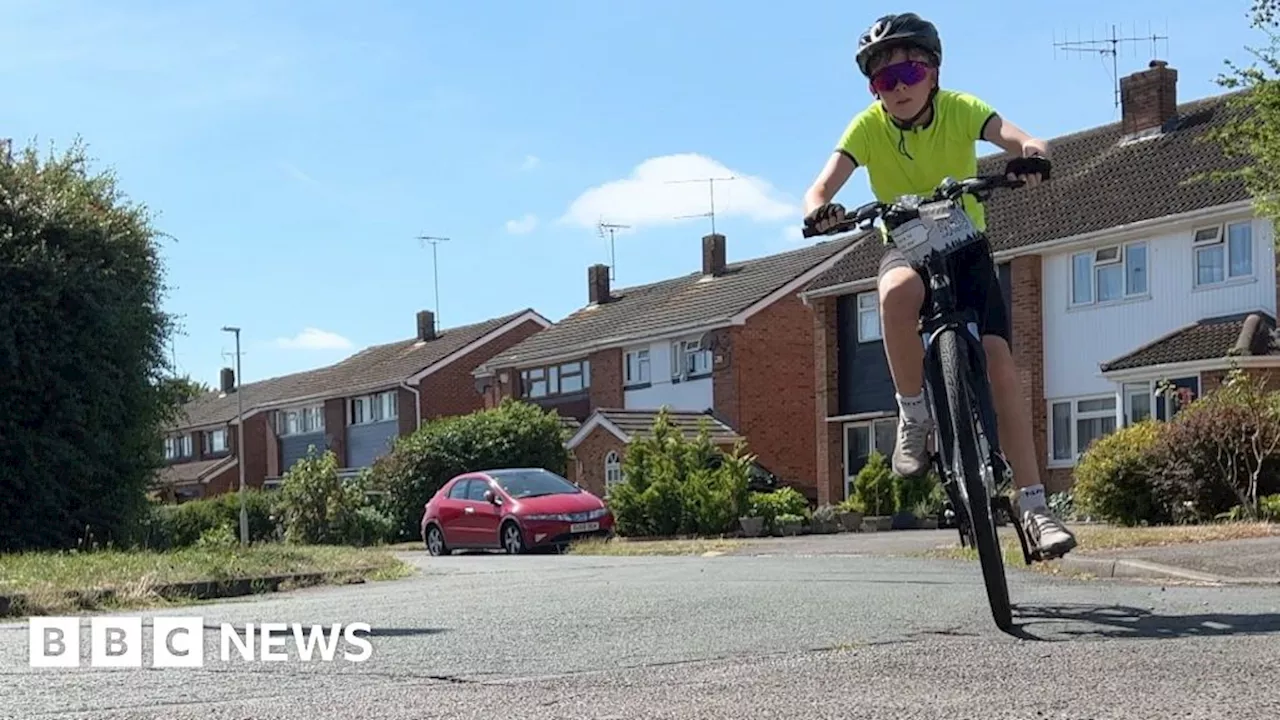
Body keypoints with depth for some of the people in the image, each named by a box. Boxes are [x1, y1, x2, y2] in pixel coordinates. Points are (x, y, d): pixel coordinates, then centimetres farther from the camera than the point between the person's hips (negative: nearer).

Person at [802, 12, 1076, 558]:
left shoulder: (959, 109, -14)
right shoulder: (869, 126, -13)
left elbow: (1019, 139, -32)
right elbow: (819, 190, -23)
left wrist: (1031, 155, -56)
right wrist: (820, 212, -48)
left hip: (965, 247, 0)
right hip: (907, 247, 0)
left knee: (1000, 364, -18)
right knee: (898, 291, -39)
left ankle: (1032, 504, -15)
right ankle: (914, 417, -20)